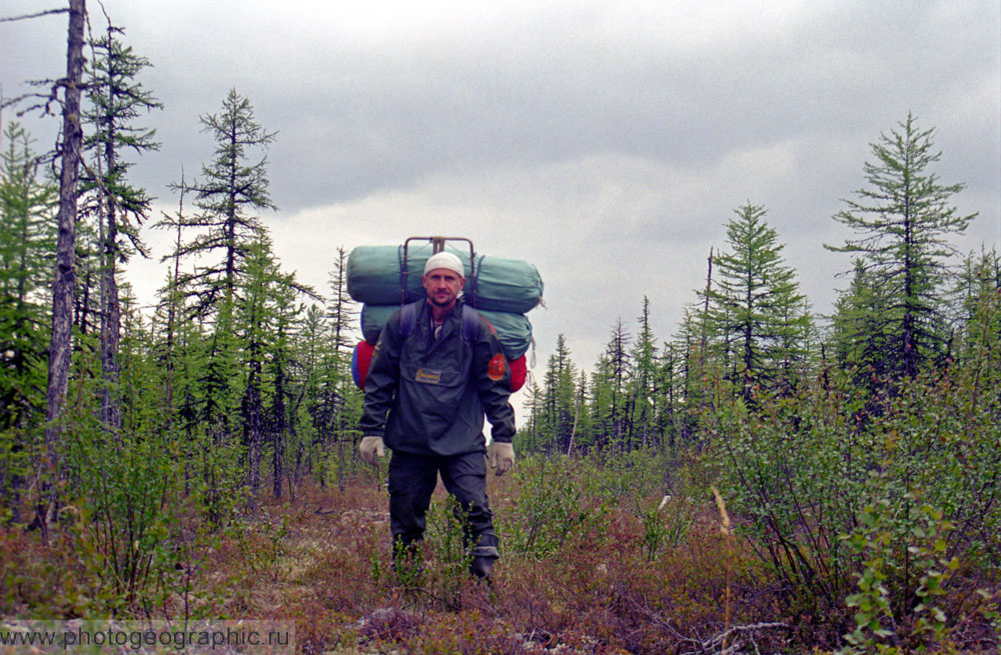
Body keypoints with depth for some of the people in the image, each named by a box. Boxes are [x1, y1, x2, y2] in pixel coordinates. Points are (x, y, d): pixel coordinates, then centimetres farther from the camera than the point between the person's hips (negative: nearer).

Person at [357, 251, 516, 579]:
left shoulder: (476, 327, 1)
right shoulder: (401, 323, 4)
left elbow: (495, 387, 6)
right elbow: (379, 381, 8)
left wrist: (503, 437, 2)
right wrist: (372, 430, 3)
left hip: (463, 444, -2)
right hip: (409, 442, 2)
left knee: (475, 511, -14)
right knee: (405, 521, 8)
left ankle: (485, 574, -5)